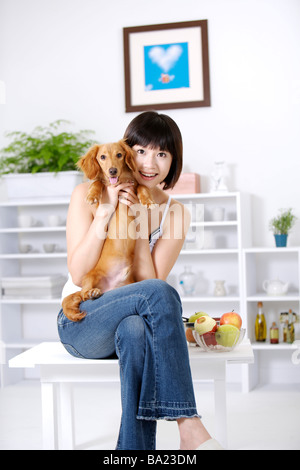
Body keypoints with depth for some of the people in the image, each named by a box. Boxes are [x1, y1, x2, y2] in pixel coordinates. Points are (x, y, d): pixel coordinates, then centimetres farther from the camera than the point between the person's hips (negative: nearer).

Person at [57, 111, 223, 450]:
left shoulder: (175, 214, 3)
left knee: (136, 330, -39)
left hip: (132, 318, 2)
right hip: (80, 323, -2)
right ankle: (189, 428, -37)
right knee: (160, 295, -34)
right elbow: (78, 273, -11)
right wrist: (106, 212, -18)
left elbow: (148, 279, -8)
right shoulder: (87, 195, -3)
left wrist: (140, 221, -15)